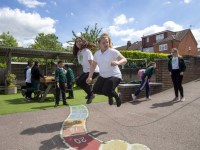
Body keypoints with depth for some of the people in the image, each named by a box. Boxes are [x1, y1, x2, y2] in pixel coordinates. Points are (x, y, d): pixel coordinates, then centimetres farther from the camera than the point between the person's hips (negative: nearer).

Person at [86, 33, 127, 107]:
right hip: (102, 76, 6)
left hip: (114, 76, -6)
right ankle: (110, 95, 25)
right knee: (95, 90, -5)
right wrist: (90, 77, 1)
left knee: (106, 90, -22)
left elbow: (125, 60, -18)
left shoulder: (113, 51, -13)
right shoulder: (97, 53, 3)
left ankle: (117, 96, 14)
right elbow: (93, 66, 10)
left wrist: (117, 62, -40)